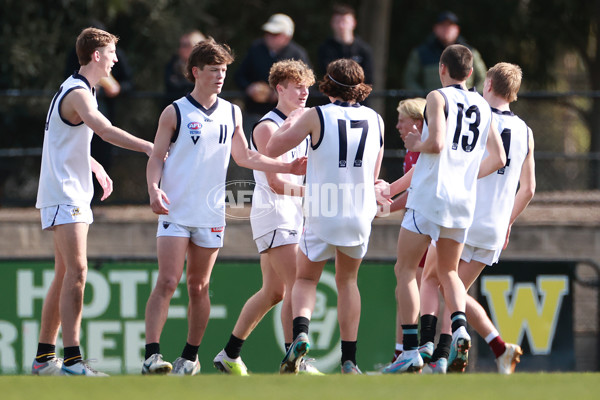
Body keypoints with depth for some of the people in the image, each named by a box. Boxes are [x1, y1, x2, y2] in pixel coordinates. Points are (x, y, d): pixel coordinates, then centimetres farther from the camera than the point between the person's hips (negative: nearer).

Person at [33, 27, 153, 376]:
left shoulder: (79, 90, 17)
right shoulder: (78, 94, -16)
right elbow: (105, 130, -32)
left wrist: (95, 167, 22)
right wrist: (149, 148, -35)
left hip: (74, 196, 10)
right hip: (64, 195, -10)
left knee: (66, 275, 10)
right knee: (76, 272, -16)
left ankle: (45, 357, 13)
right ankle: (72, 359, -21)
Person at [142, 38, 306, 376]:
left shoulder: (232, 113, 11)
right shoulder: (175, 113, -2)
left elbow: (245, 157, 22)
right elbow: (157, 157, -2)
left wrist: (289, 167, 17)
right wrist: (154, 188, -20)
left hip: (211, 215, 4)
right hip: (175, 212, -4)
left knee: (199, 286, 8)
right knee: (168, 282, -13)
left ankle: (191, 356, 19)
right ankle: (152, 355, -18)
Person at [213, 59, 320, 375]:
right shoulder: (268, 127, -12)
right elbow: (275, 182, -19)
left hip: (291, 216, 9)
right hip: (272, 215, -9)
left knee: (273, 292, 11)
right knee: (297, 286, -16)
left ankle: (229, 355, 20)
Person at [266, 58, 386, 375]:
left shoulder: (315, 117, -7)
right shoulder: (375, 120, 4)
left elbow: (272, 149, 0)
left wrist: (291, 122, 16)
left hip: (321, 215, -3)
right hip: (360, 215, 3)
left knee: (306, 279, 13)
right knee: (347, 281, 19)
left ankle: (300, 332, -17)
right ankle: (349, 360, 12)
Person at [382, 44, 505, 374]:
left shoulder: (439, 97, -4)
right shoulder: (483, 107, 14)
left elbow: (435, 143, -18)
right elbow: (498, 159, 15)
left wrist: (417, 145, 3)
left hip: (430, 195, -6)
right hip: (464, 199, 6)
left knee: (405, 269, 1)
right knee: (448, 272, 19)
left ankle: (410, 351, -9)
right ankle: (459, 326, -9)